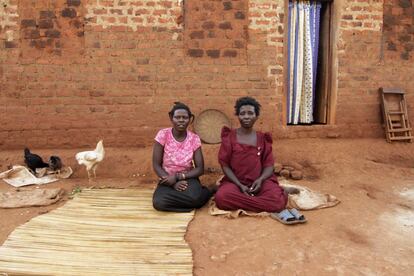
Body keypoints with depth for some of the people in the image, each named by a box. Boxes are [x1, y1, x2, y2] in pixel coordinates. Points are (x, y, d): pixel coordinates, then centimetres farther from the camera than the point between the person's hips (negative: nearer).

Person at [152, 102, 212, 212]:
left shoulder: (194, 138, -7)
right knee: (159, 203, -31)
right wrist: (173, 183, -19)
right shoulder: (163, 134, -10)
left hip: (188, 178, -1)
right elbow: (156, 165, -8)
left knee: (194, 197, -35)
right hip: (167, 179, 1)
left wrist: (178, 177, -19)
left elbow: (200, 169, -6)